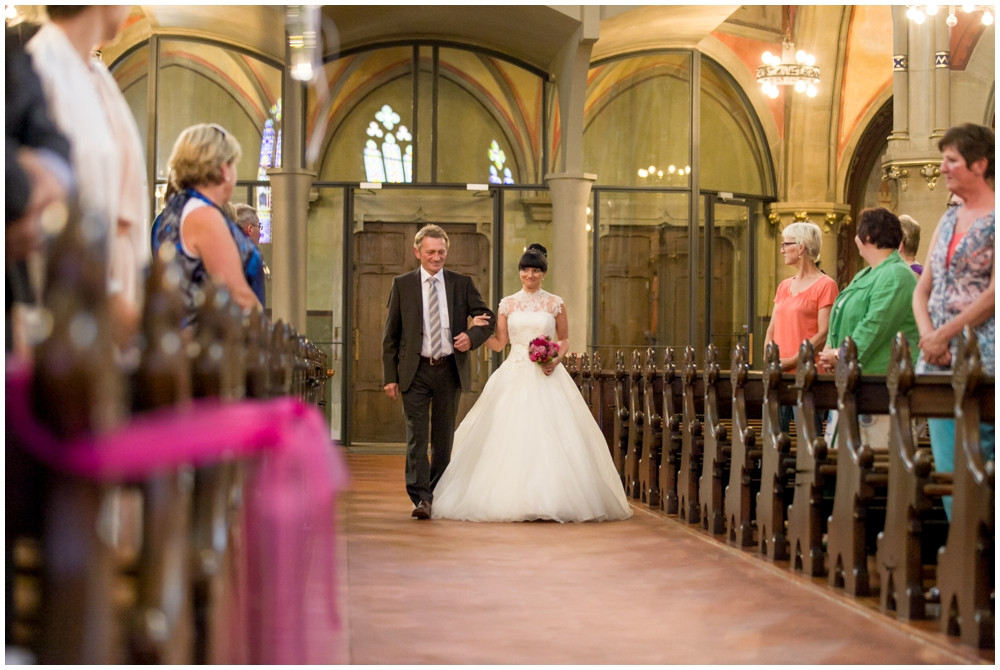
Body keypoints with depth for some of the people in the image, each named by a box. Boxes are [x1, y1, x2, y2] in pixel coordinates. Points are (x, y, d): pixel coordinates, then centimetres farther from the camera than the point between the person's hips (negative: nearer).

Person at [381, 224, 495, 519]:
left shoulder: (462, 284, 6)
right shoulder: (402, 285, 3)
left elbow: (488, 318, 12)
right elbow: (390, 334, 4)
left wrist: (472, 336, -11)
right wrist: (390, 376, -2)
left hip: (450, 370, 2)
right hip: (415, 371, -2)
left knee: (444, 437, 10)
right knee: (417, 436, -8)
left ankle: (438, 495, 21)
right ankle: (420, 498, -12)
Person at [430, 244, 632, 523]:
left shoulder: (554, 303, 6)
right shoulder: (508, 304, 9)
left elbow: (564, 339, 10)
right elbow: (499, 343, 8)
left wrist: (556, 359, -8)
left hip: (546, 376, -1)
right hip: (514, 378, 1)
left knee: (549, 435, -8)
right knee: (511, 435, -6)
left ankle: (551, 499, -2)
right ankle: (511, 498, -1)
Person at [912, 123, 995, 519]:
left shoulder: (994, 220, -6)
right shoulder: (948, 220, 17)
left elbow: (994, 294, -13)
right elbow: (922, 289, 15)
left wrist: (945, 334, -12)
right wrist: (927, 336, -2)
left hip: (981, 359, -7)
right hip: (938, 359, 7)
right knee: (946, 466, 6)